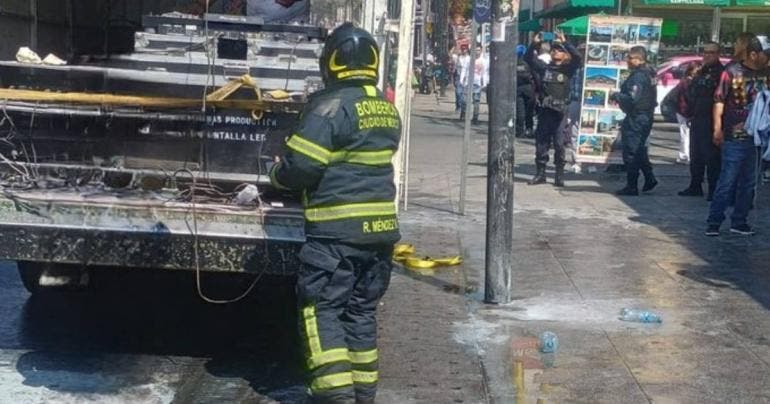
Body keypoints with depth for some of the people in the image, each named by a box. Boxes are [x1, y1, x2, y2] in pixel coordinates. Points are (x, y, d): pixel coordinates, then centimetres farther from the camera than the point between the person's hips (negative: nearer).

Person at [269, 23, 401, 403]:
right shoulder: (388, 110, 10)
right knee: (362, 310, 15)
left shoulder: (332, 105, -14)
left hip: (337, 229, -7)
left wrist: (277, 174, 4)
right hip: (380, 227, 7)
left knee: (322, 309, 0)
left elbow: (301, 166, -17)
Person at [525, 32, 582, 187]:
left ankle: (559, 176, 4)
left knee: (559, 144, -3)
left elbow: (578, 58, -11)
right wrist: (534, 43, -7)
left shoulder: (567, 69, 5)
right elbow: (528, 57, 8)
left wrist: (565, 43, -15)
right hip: (544, 110, 3)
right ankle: (540, 174, 14)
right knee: (541, 143, 5)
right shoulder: (544, 67, 11)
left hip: (560, 111, -3)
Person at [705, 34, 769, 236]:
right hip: (735, 136, -6)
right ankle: (713, 222, 4)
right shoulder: (732, 72, -7)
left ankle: (739, 222, 21)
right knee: (727, 181, -4)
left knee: (749, 182, 12)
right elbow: (719, 100, -8)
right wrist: (717, 128, -14)